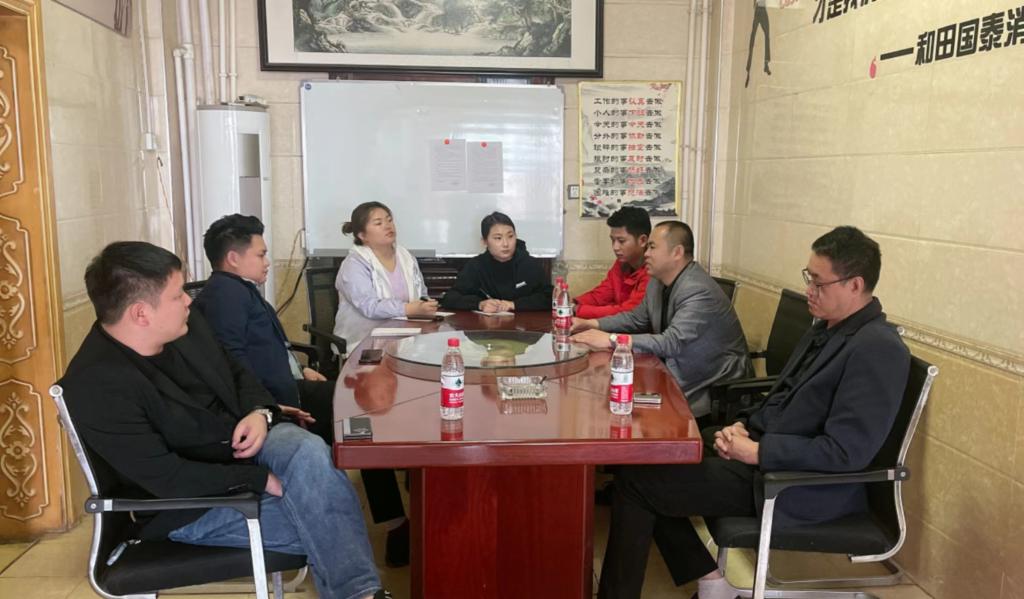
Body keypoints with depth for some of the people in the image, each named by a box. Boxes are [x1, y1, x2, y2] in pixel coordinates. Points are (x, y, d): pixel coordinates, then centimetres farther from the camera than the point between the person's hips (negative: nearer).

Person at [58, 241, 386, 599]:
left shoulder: (186, 325, -1)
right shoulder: (95, 386, -23)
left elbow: (237, 372, 14)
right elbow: (169, 478, -25)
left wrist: (260, 412, -9)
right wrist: (264, 479, -24)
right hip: (191, 502, -5)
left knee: (310, 453, -29)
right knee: (326, 525, -25)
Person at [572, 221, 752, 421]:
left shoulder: (699, 292, -25)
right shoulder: (658, 282, 3)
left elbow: (672, 343, -33)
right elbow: (637, 318, 17)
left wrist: (610, 339, -31)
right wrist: (591, 324, 3)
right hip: (681, 375, 8)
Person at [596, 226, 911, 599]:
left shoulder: (878, 350, -19)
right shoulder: (828, 326, 9)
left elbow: (844, 452, -24)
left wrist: (756, 451, -21)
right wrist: (744, 425, 1)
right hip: (762, 444, 10)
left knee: (636, 479, -12)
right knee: (650, 454, 4)